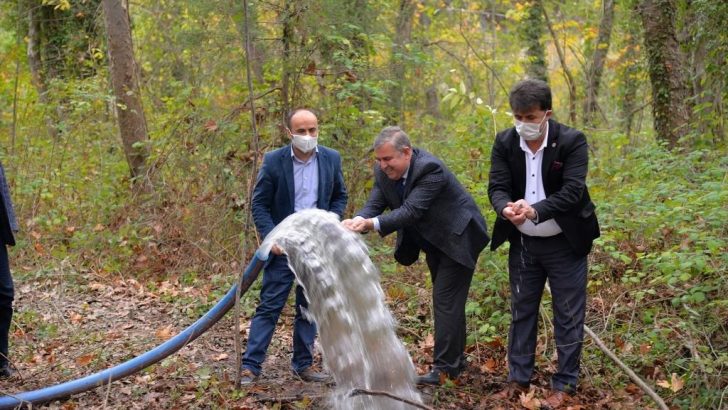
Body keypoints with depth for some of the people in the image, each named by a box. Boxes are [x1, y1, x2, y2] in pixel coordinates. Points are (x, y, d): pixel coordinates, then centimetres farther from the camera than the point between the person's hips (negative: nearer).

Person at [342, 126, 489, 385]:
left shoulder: (429, 169, -31)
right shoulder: (384, 172, -7)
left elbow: (412, 210, -38)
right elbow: (374, 204, -12)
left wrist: (373, 224, -49)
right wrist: (357, 221, -35)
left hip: (457, 238, -8)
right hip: (434, 241, 8)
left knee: (446, 301, -9)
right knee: (446, 300, 16)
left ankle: (443, 368, -5)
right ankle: (455, 360, 28)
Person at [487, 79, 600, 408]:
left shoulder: (572, 141, -17)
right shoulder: (504, 142, -6)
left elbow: (573, 190, -25)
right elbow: (497, 187, -11)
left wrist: (535, 211, -40)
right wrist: (506, 208, -35)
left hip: (565, 244, -3)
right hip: (523, 243, 4)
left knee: (568, 316, 6)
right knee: (521, 311, 14)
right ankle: (518, 378, 27)